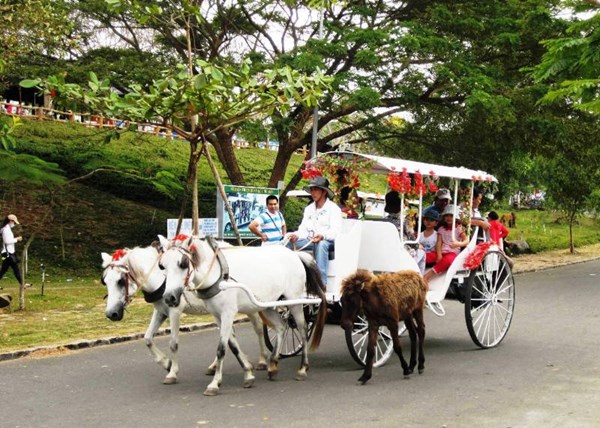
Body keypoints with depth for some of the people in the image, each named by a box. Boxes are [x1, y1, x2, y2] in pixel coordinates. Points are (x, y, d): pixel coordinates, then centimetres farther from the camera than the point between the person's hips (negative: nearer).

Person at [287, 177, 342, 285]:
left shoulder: (333, 208, -2)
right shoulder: (309, 208, 18)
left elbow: (335, 231, -14)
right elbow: (303, 229, 8)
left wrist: (322, 236, -34)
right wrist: (296, 235, -15)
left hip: (328, 241, -6)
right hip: (310, 240, 6)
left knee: (321, 244, -39)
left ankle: (322, 283, -43)